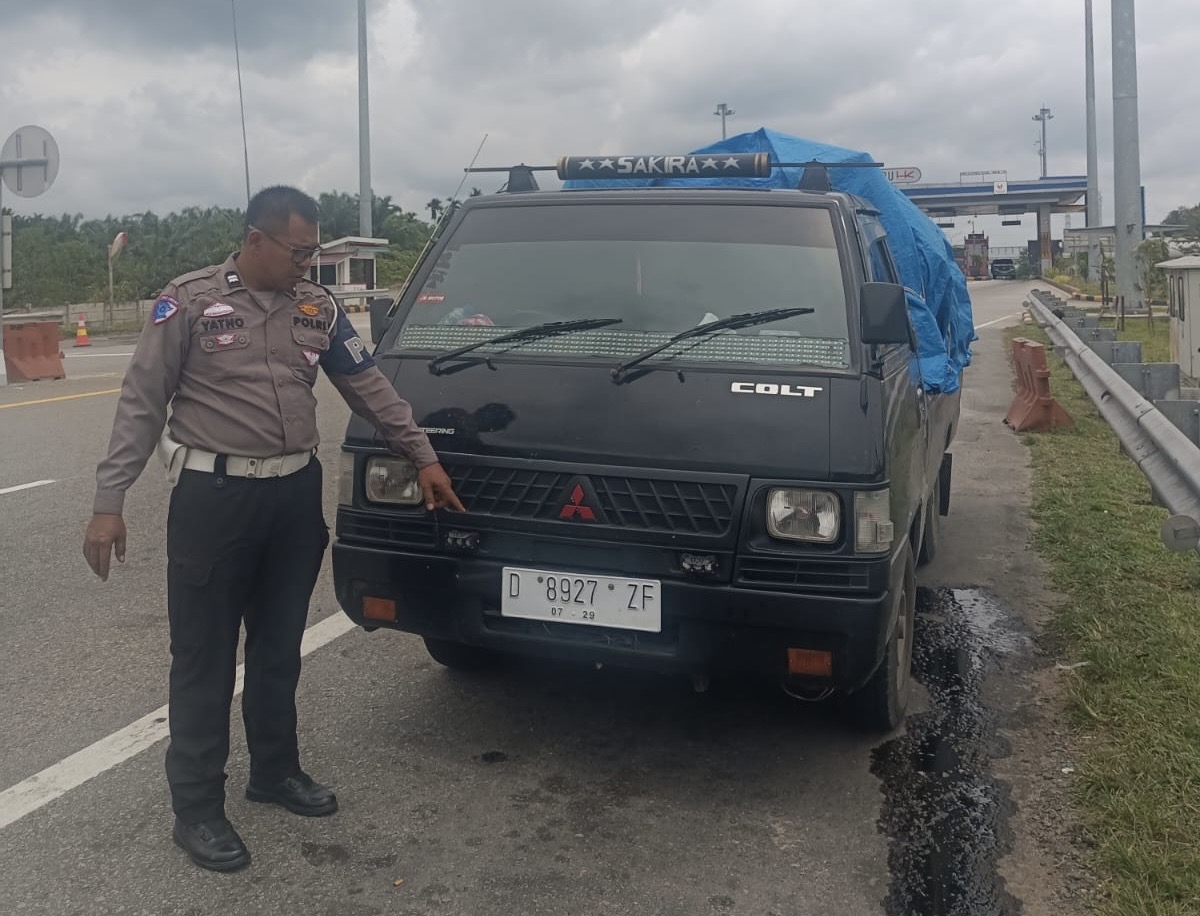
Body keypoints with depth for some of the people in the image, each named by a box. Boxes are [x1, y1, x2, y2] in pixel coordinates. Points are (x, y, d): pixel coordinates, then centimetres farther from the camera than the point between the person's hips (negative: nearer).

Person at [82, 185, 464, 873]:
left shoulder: (318, 307, 8)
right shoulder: (190, 302, -5)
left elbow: (371, 387, 13)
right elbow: (142, 404, -5)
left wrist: (424, 456, 10)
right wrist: (109, 501, -9)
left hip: (297, 494, 5)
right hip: (213, 498, -4)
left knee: (280, 647, 16)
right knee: (204, 656, 4)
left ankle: (276, 770, 34)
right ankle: (198, 806, 16)